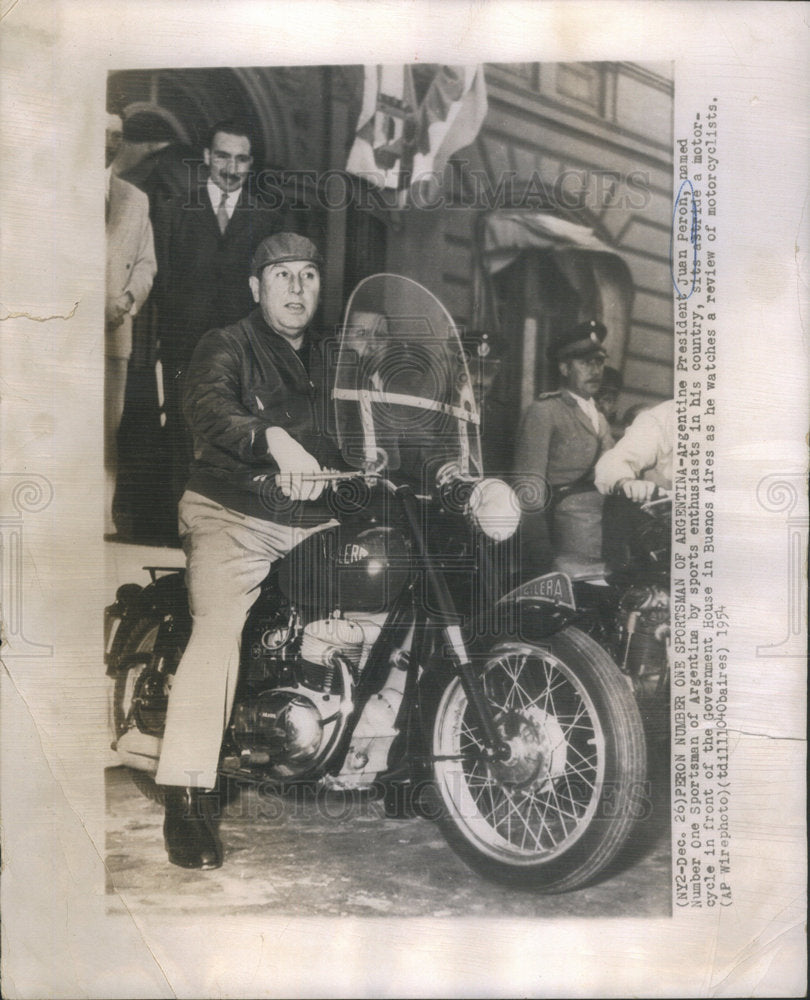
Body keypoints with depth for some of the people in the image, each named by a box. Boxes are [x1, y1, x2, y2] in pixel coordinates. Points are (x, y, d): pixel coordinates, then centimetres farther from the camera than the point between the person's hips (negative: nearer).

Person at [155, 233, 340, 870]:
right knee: (219, 630, -26)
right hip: (233, 515, -6)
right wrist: (275, 440, -41)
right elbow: (208, 408, -21)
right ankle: (187, 802, -24)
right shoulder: (227, 347, 1)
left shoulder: (325, 362, 22)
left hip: (314, 520, 6)